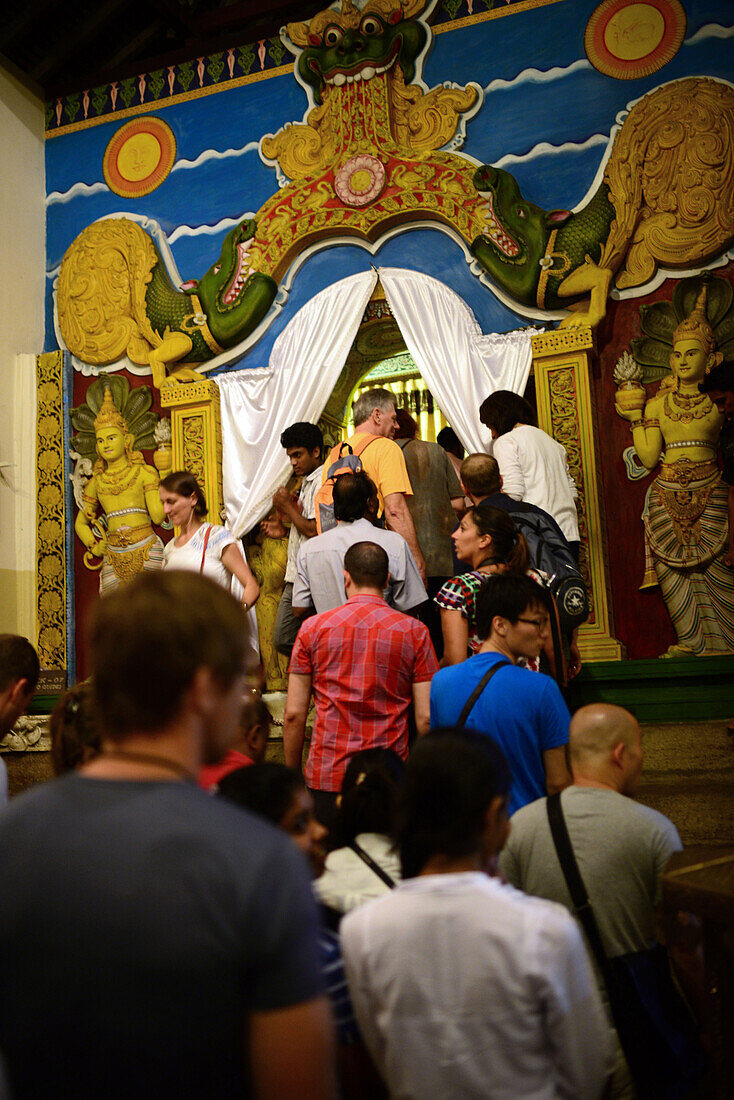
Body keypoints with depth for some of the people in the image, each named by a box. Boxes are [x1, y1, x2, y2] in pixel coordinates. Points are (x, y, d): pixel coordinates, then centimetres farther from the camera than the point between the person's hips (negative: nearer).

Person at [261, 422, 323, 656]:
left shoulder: (322, 482, -11)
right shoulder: (306, 483, 20)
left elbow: (315, 530, -19)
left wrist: (287, 507, -7)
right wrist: (284, 531, 14)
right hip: (295, 578, 10)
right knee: (282, 641, 11)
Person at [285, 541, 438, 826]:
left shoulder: (312, 628, 2)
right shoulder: (414, 632, 1)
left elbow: (293, 714, 2)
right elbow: (425, 718, -2)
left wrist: (293, 772, 13)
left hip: (326, 774, 0)